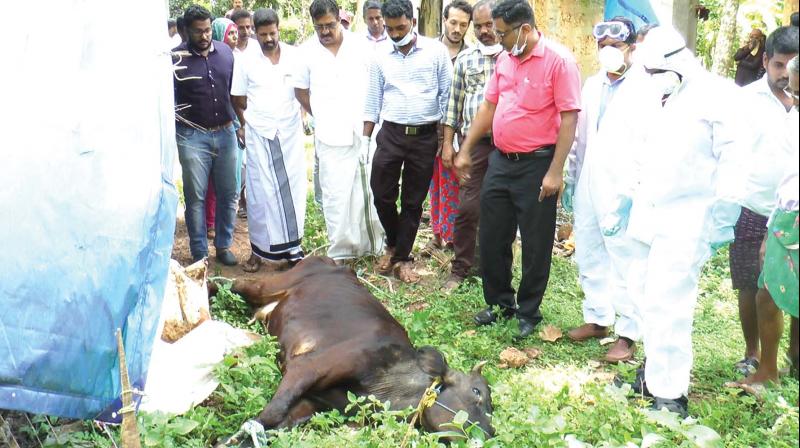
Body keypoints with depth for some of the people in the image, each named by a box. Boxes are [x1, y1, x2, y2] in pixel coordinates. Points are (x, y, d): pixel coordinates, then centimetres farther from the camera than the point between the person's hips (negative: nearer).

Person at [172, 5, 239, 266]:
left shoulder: (225, 51, 3)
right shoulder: (176, 58, -9)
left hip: (225, 133, 4)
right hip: (193, 136, -4)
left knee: (229, 193, 10)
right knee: (196, 197, 4)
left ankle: (223, 245, 25)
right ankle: (199, 254, 14)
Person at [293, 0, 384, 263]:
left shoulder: (360, 46, 0)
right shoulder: (307, 51, 0)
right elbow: (300, 90, 12)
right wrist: (320, 117, 6)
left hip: (364, 132, 1)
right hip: (330, 136, 0)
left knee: (367, 191, 7)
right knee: (335, 194, 3)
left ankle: (374, 245, 22)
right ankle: (340, 250, 13)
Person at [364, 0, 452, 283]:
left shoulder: (436, 50, -3)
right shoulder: (380, 56, 4)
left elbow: (447, 95, 0)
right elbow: (373, 100, 9)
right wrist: (365, 140, 6)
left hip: (425, 137, -2)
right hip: (390, 135, 2)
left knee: (413, 201, 6)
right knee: (382, 195, 2)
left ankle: (402, 257, 20)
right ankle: (393, 244, 29)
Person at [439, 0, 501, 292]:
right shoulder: (465, 59, 11)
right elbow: (454, 103, 12)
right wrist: (447, 143, 8)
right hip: (474, 142, 1)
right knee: (467, 207, 1)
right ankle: (460, 268, 13)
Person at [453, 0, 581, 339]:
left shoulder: (558, 60, -14)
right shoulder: (505, 59, 7)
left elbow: (569, 118, -15)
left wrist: (555, 172, -18)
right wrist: (466, 151, 16)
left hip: (536, 165, -7)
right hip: (500, 161, 7)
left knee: (535, 245, 6)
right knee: (491, 238, 13)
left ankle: (528, 312, 21)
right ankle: (500, 302, 30)